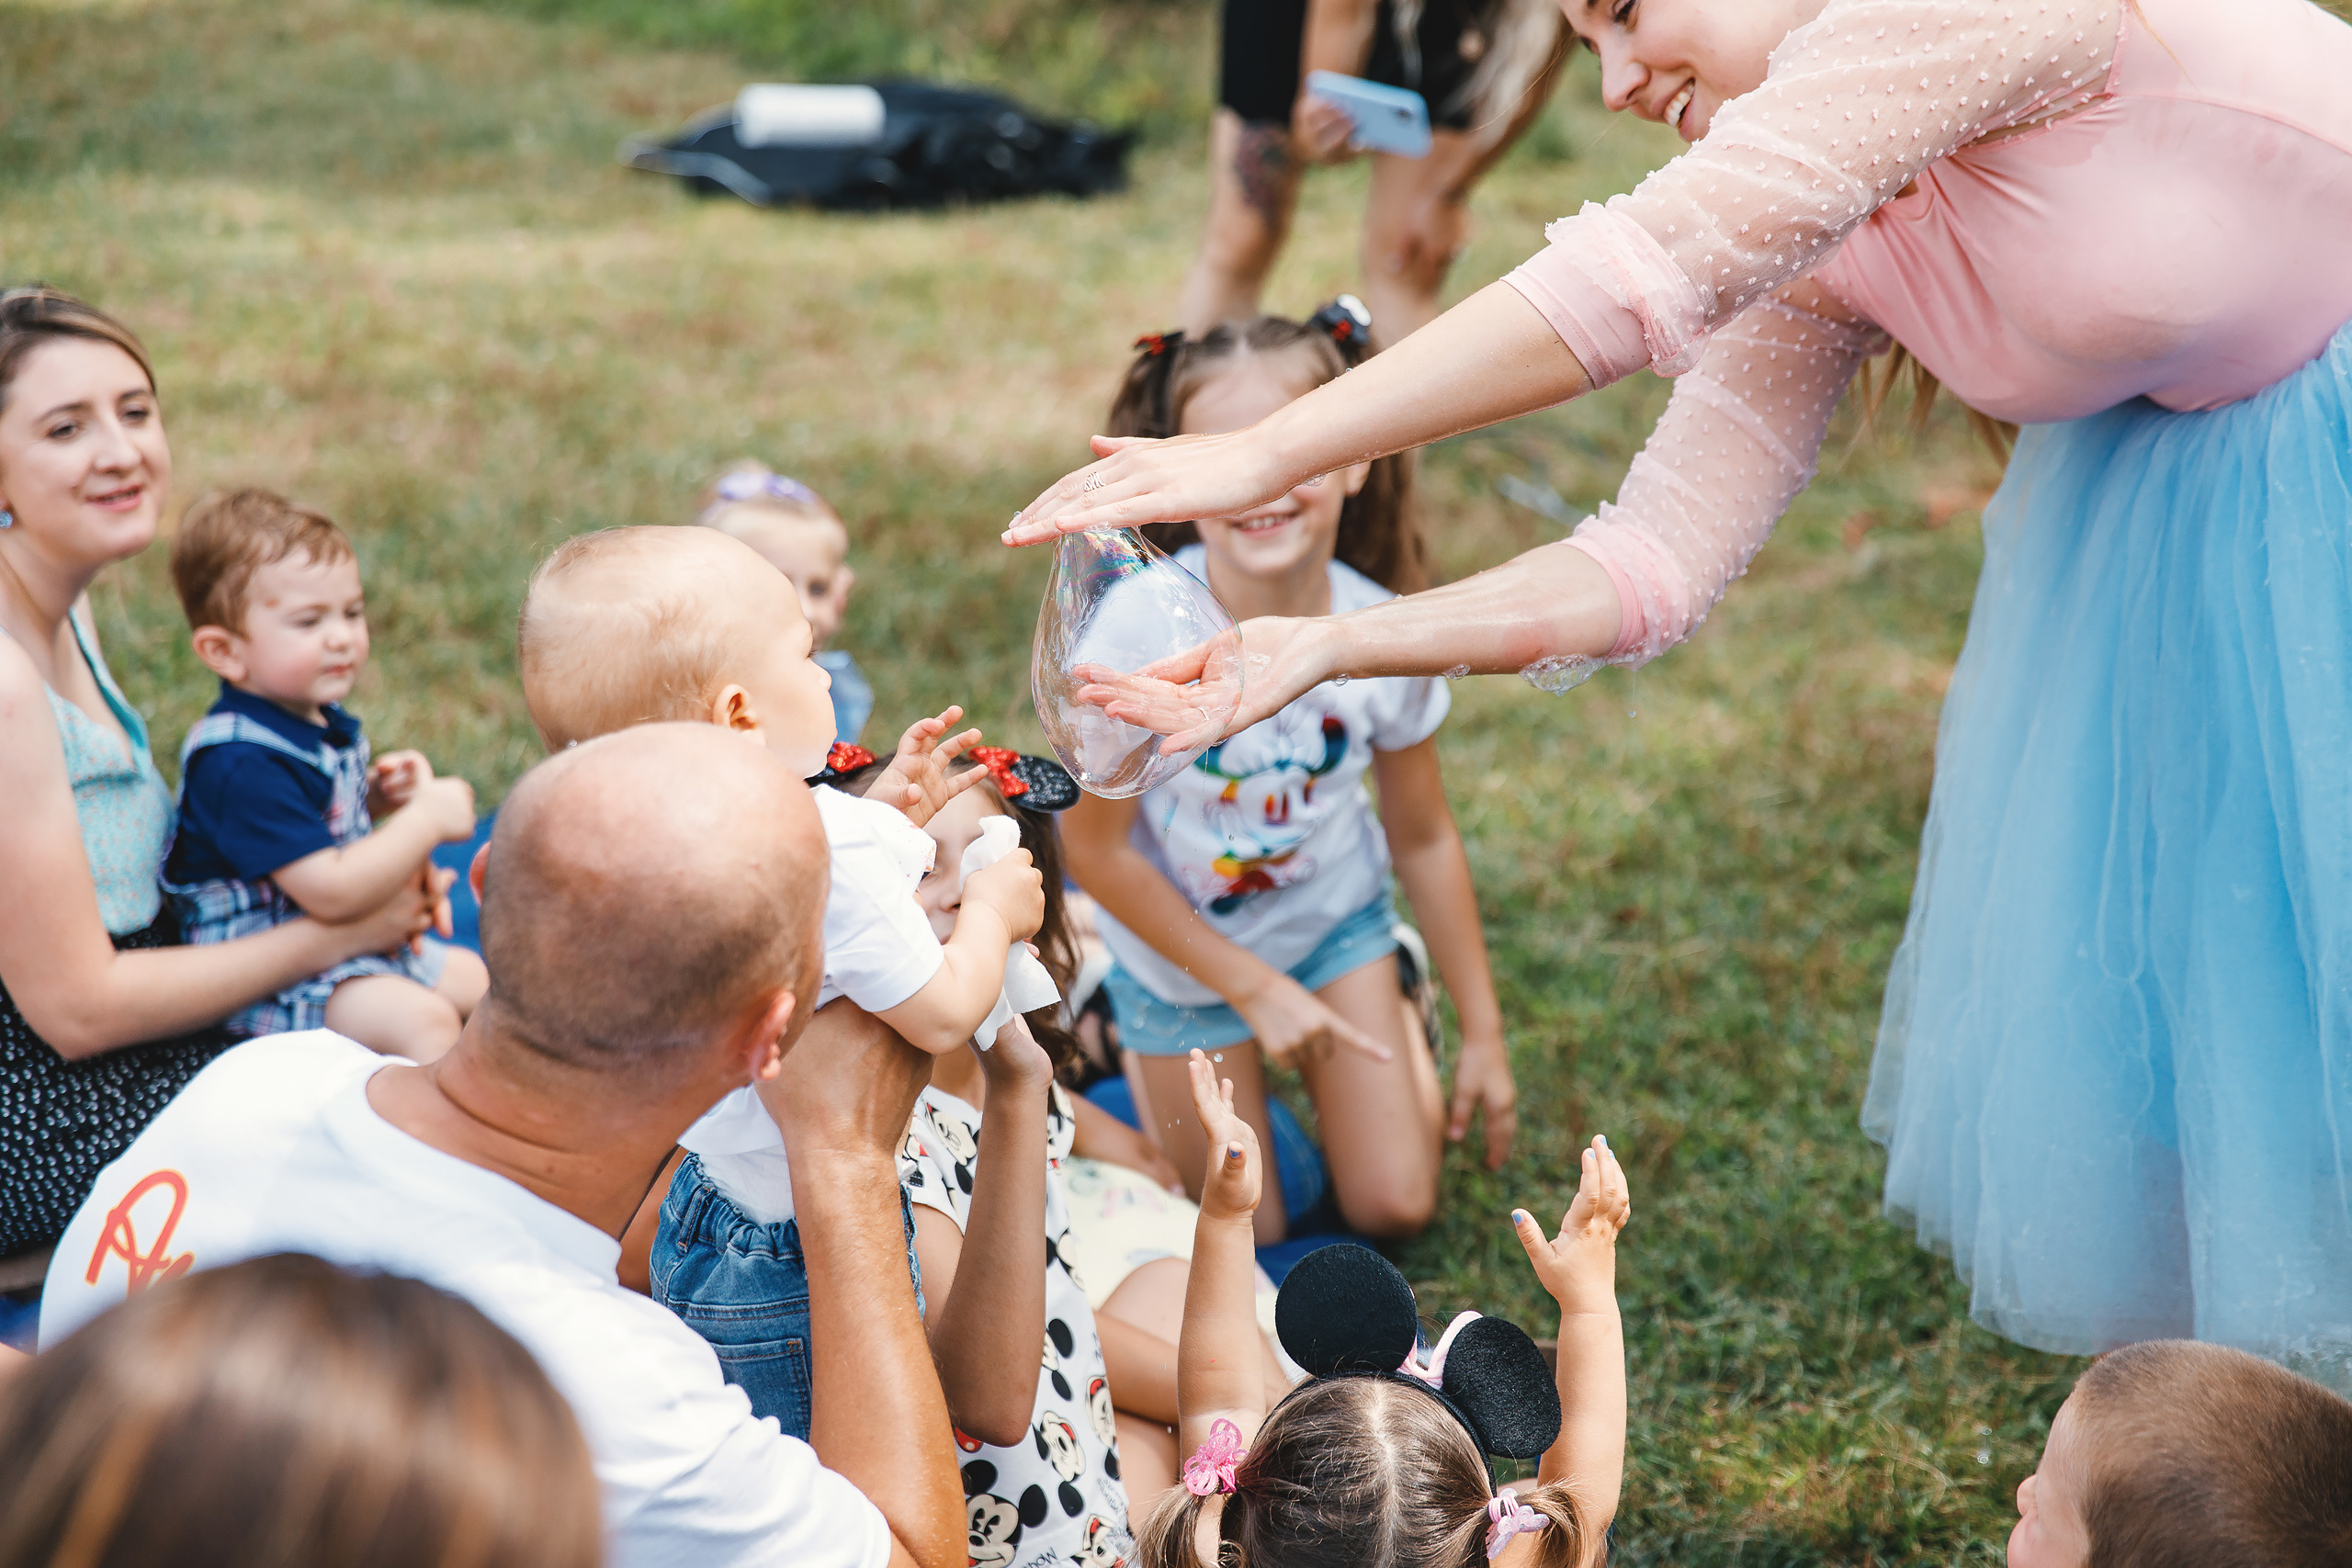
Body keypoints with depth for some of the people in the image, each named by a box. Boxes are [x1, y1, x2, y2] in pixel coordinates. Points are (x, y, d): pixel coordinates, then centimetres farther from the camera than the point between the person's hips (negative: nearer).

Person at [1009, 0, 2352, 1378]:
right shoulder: (1809, 258, -5)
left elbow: (1631, 283, -33)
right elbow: (1657, 559, -8)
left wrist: (1264, 457, -32)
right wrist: (1323, 647, -17)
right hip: (2172, 518, 7)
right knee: (2121, 963, 10)